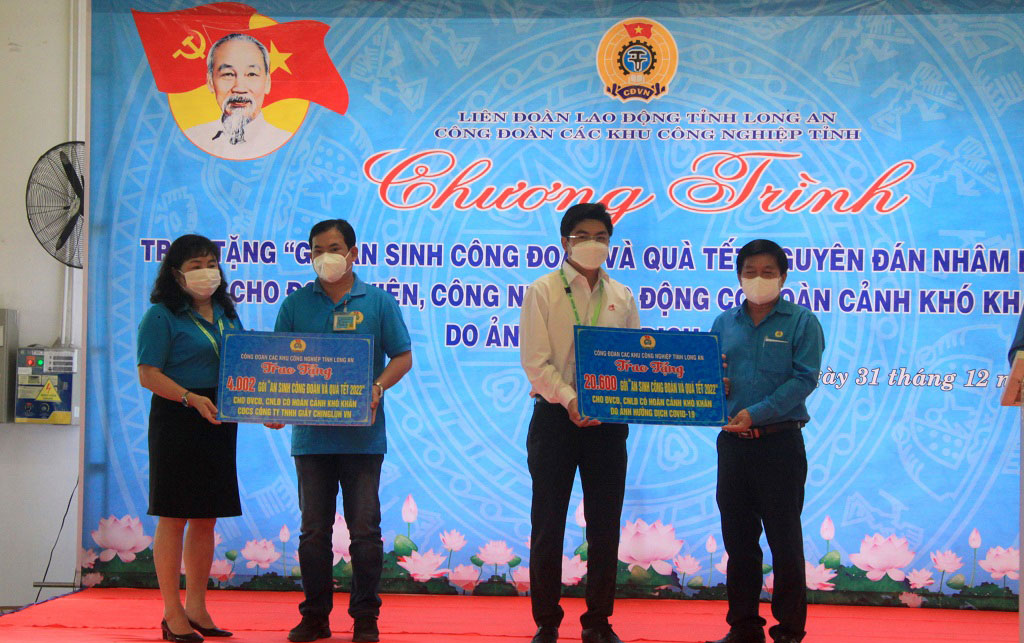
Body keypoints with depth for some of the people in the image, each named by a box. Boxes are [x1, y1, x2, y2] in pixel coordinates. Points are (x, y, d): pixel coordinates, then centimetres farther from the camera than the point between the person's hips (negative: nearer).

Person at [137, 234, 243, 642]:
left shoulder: (226, 314, 16)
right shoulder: (161, 316, -6)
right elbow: (148, 375, -12)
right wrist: (191, 399, -24)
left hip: (219, 425, 7)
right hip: (176, 424, -7)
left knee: (207, 518, 11)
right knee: (174, 517, -2)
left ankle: (196, 608, 20)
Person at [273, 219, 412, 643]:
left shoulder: (377, 302, 4)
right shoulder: (296, 305, 8)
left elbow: (402, 357, 2)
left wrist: (377, 388, -16)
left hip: (362, 435, -2)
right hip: (311, 435, 2)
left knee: (364, 528, 3)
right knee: (314, 529, 7)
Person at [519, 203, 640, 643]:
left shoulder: (621, 297, 11)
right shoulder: (543, 291, 1)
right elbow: (535, 361, -8)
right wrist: (570, 399, -21)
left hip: (608, 422, 3)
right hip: (556, 417, -3)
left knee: (605, 525, 5)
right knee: (548, 524, 1)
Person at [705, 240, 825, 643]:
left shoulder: (801, 322, -2)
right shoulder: (724, 323, 12)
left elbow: (804, 378, -11)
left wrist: (756, 413, -19)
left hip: (779, 440, -4)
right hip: (733, 442, 5)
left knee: (784, 540, 0)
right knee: (737, 538, 9)